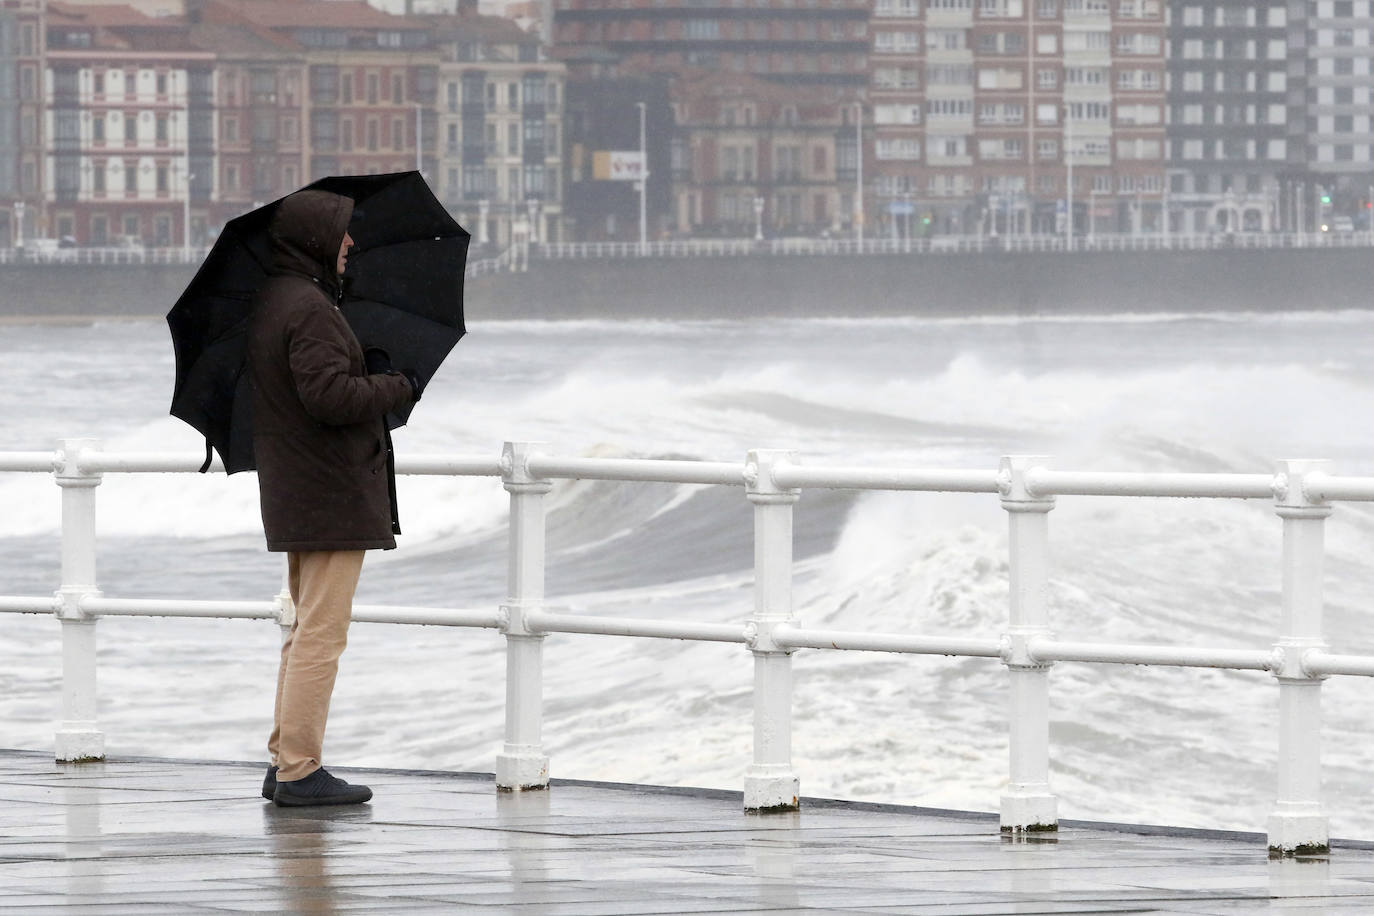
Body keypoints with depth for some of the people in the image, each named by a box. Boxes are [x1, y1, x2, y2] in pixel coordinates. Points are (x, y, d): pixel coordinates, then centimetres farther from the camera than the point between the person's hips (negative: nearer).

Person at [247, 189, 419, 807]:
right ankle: (300, 771, -8)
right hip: (331, 496, -11)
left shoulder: (269, 302, 15)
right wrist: (398, 386, -10)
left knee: (306, 631, 16)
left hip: (293, 495, 11)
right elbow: (330, 396, -25)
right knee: (321, 633, -8)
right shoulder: (308, 308, -18)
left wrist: (368, 367, 9)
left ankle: (284, 762, 18)